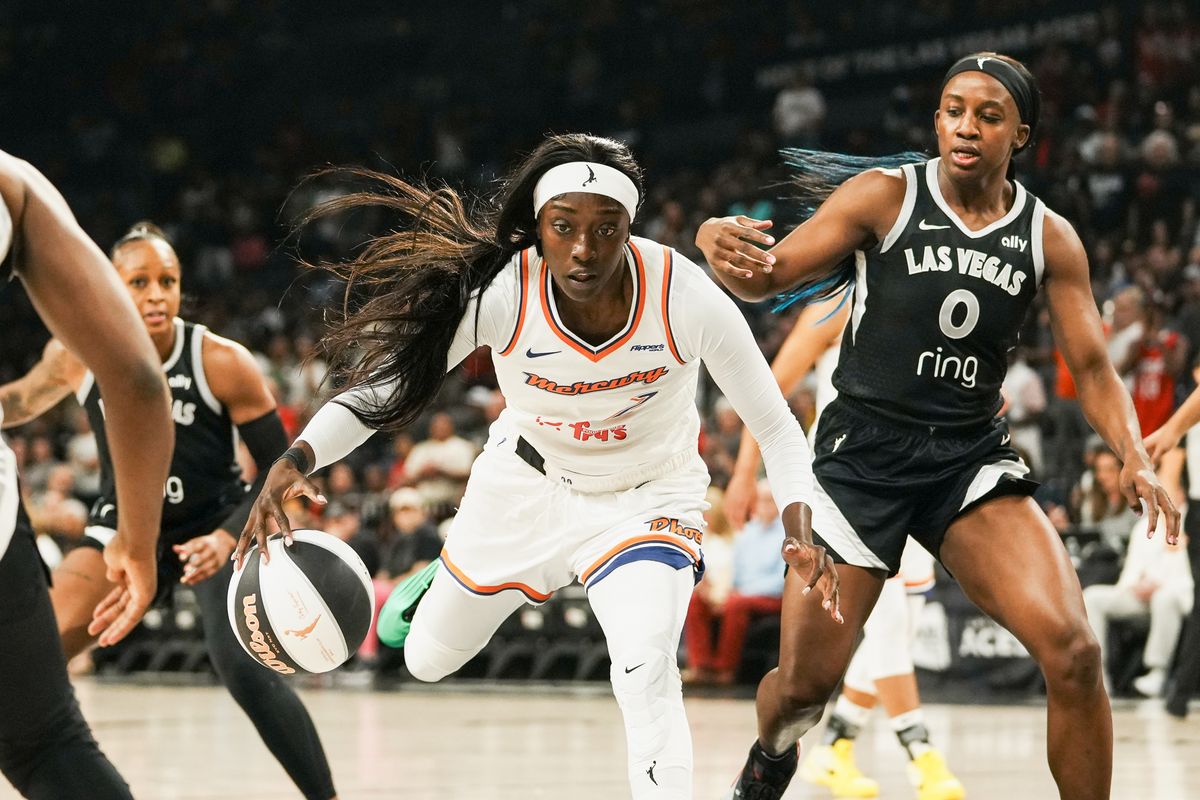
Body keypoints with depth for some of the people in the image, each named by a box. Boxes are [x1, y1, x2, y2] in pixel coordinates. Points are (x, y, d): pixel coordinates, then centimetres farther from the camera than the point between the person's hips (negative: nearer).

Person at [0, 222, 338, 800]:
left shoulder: (224, 364, -21)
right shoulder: (78, 355, -12)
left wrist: (228, 539, -27)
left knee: (244, 670, -25)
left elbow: (280, 472, -14)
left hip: (213, 528, -3)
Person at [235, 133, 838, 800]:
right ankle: (442, 585, 56)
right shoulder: (501, 293, -30)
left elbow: (775, 426, -18)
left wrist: (799, 527, -34)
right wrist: (296, 461, -40)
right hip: (528, 481, 2)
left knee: (646, 671, -29)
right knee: (426, 658, 21)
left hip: (649, 496, -2)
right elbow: (382, 386, -23)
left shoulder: (686, 297, -30)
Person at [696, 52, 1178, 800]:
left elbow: (1093, 367, 4)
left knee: (1074, 653, -20)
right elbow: (769, 277, -11)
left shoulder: (1050, 238, 1)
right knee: (803, 684, 2)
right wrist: (720, 243, -35)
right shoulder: (885, 198, -7)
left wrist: (1135, 459, -14)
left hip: (971, 458, 2)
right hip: (864, 452, -2)